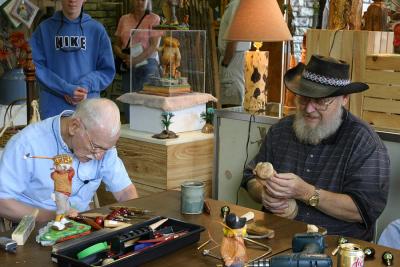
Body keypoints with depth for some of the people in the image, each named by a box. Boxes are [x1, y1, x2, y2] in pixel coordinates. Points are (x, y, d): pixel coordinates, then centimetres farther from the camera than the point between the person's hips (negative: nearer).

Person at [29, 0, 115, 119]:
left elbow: (108, 70, 5)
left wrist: (86, 86, -12)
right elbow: (36, 67, -3)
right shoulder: (44, 28, 2)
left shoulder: (96, 29, 4)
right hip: (53, 108, -1)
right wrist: (65, 89, -14)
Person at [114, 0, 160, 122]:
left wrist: (136, 60, -19)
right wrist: (123, 56, -6)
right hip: (128, 67, 4)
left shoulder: (154, 19, 1)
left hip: (147, 65, -4)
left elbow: (154, 46, -8)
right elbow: (116, 45, 15)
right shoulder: (124, 19, 13)